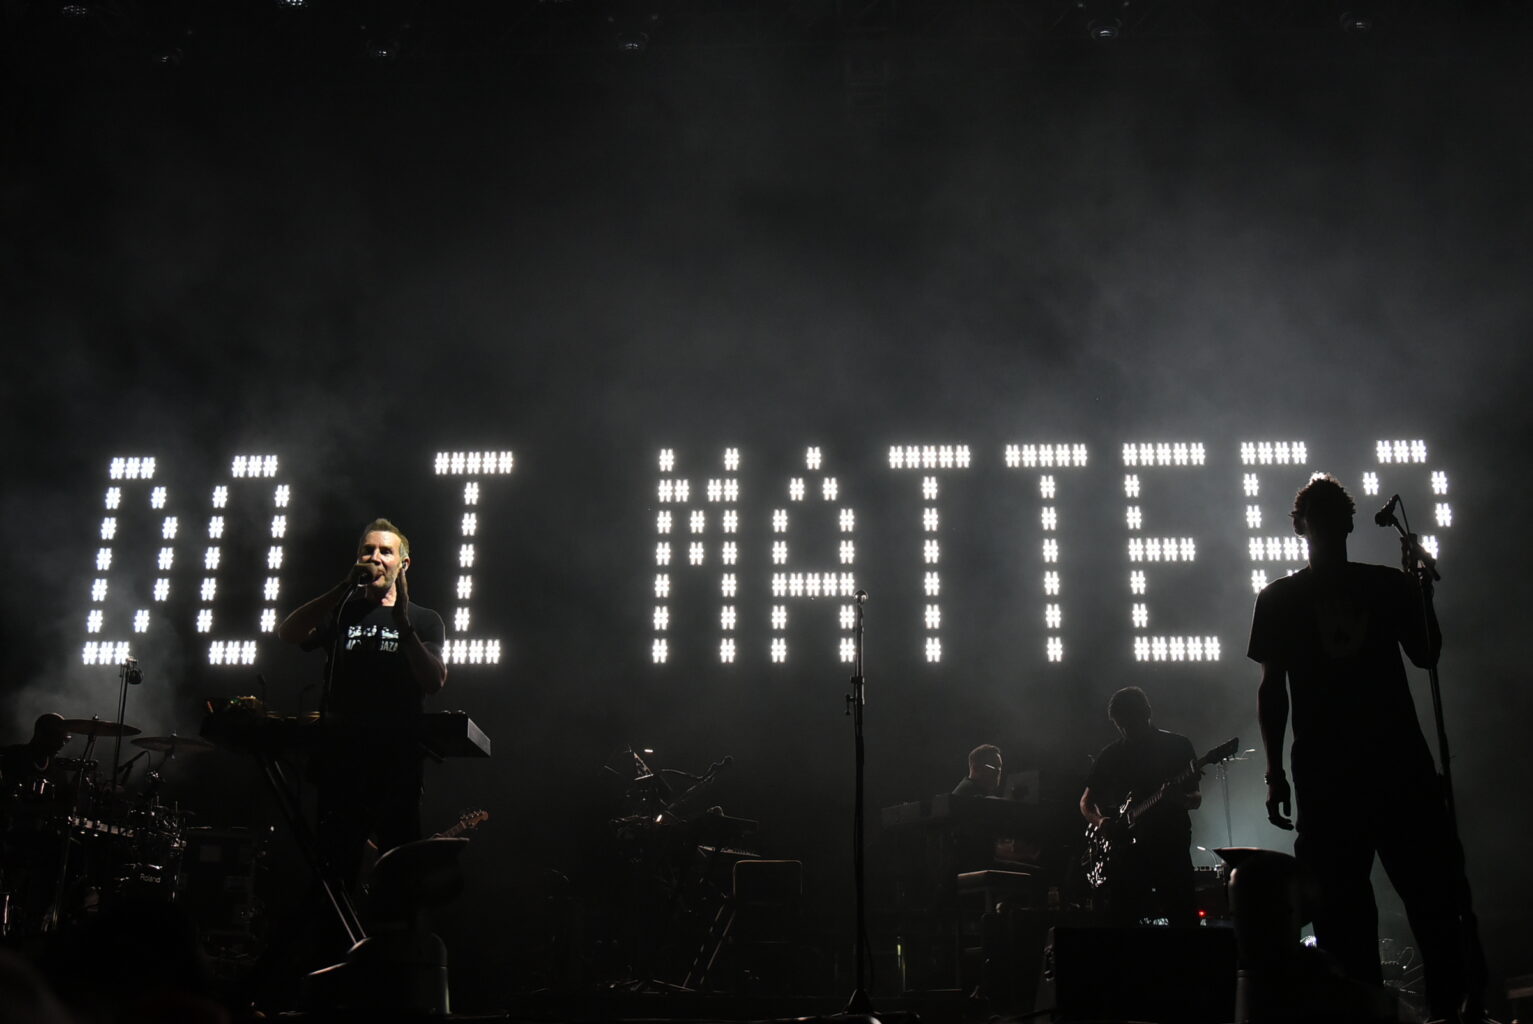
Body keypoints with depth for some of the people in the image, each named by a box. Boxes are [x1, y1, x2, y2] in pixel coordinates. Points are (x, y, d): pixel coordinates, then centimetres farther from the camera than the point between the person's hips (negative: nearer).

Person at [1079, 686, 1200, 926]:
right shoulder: (1111, 754, 9)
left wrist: (1179, 798, -19)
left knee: (1185, 922, -5)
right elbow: (1086, 802, 15)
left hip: (1170, 846, -2)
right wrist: (1101, 821, -6)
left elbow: (1196, 799, 4)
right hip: (1127, 848, 2)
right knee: (1121, 923, 0)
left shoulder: (1178, 746, 4)